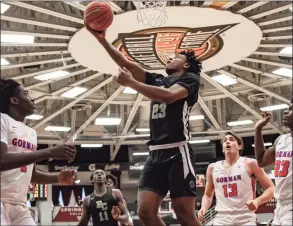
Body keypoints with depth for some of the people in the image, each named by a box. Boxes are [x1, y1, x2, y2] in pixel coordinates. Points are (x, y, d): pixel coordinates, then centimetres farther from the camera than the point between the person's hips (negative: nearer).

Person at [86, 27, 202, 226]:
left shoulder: (190, 78, 4)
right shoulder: (157, 80, 23)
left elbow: (168, 96, -17)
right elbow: (125, 63, 17)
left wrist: (131, 83, -16)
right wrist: (102, 39, 8)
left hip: (178, 152, -6)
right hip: (156, 154, 6)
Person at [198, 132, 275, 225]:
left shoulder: (249, 164, 2)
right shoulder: (212, 168, 11)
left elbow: (271, 188, 3)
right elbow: (208, 195, 23)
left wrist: (257, 201, -16)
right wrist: (204, 208, 2)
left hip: (245, 218, -2)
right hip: (221, 218, 2)